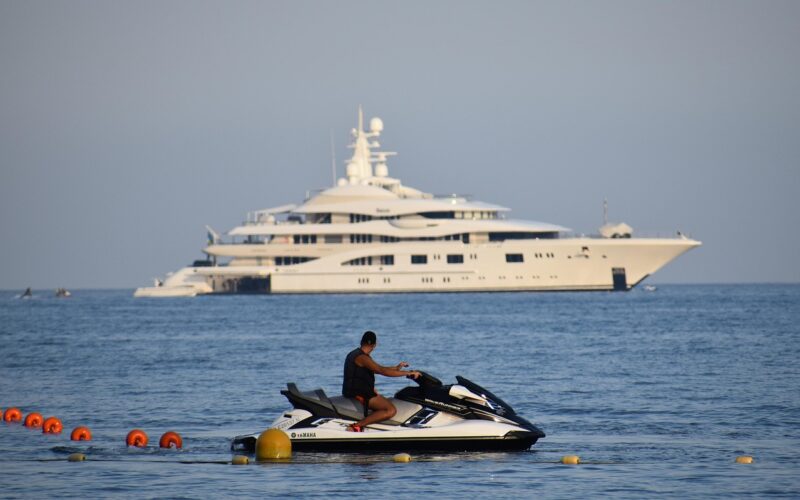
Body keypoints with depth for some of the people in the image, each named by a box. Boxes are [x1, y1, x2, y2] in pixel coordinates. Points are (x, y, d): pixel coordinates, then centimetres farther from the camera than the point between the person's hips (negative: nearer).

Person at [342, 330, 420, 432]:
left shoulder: (354, 354, 16)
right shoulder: (362, 357, -16)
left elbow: (377, 369, 26)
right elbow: (382, 371, -25)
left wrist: (396, 368, 24)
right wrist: (408, 373, -22)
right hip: (359, 395, -11)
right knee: (391, 410, -23)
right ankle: (357, 426, -30)